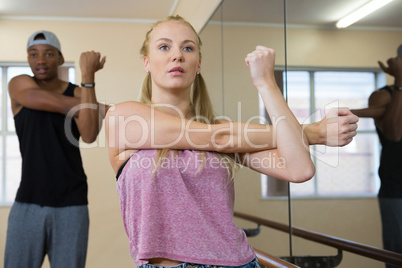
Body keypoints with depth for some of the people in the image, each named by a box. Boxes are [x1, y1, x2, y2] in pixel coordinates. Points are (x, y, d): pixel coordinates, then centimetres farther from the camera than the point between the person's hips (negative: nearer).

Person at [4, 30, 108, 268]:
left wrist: (88, 75, -22)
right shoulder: (19, 85, 1)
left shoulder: (79, 93, 2)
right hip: (29, 204, 0)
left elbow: (89, 135, -19)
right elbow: (57, 104, -18)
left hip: (71, 206, 0)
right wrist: (106, 109, -7)